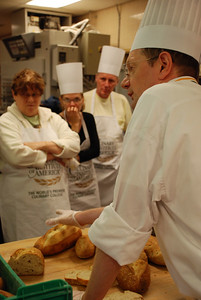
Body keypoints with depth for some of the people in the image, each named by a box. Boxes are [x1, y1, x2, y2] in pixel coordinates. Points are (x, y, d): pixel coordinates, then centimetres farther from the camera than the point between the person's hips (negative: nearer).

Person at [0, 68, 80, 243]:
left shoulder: (53, 118, 14)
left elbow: (74, 144, 0)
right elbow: (15, 154, -17)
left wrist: (42, 145, -12)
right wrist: (51, 155, -7)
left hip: (57, 197, 4)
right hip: (23, 205, -4)